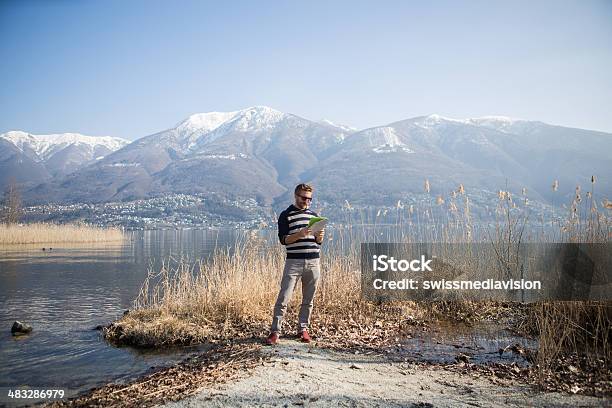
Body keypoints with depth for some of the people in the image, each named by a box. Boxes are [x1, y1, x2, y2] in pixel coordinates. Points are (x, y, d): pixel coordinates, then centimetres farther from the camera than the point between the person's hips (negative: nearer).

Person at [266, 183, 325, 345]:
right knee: (284, 298, -7)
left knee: (308, 299, 8)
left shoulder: (314, 215, 15)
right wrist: (300, 234, -21)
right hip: (294, 262, -4)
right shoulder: (286, 215, 3)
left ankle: (303, 329, 20)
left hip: (313, 262, 4)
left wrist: (320, 236, -6)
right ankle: (275, 331, -1)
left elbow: (318, 242, 17)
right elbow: (283, 239, -6)